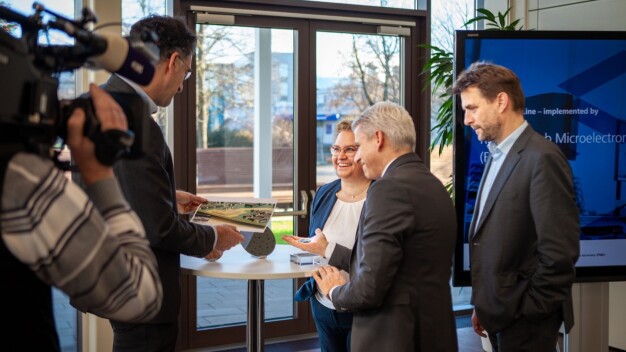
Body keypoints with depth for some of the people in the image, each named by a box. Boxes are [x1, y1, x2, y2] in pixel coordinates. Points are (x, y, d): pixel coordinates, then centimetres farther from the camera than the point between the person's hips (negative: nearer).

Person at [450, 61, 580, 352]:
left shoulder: (542, 158, -17)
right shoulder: (498, 155, 10)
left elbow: (560, 251, -21)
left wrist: (528, 311, -14)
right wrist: (483, 305, 10)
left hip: (524, 321, -8)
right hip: (499, 314, 8)